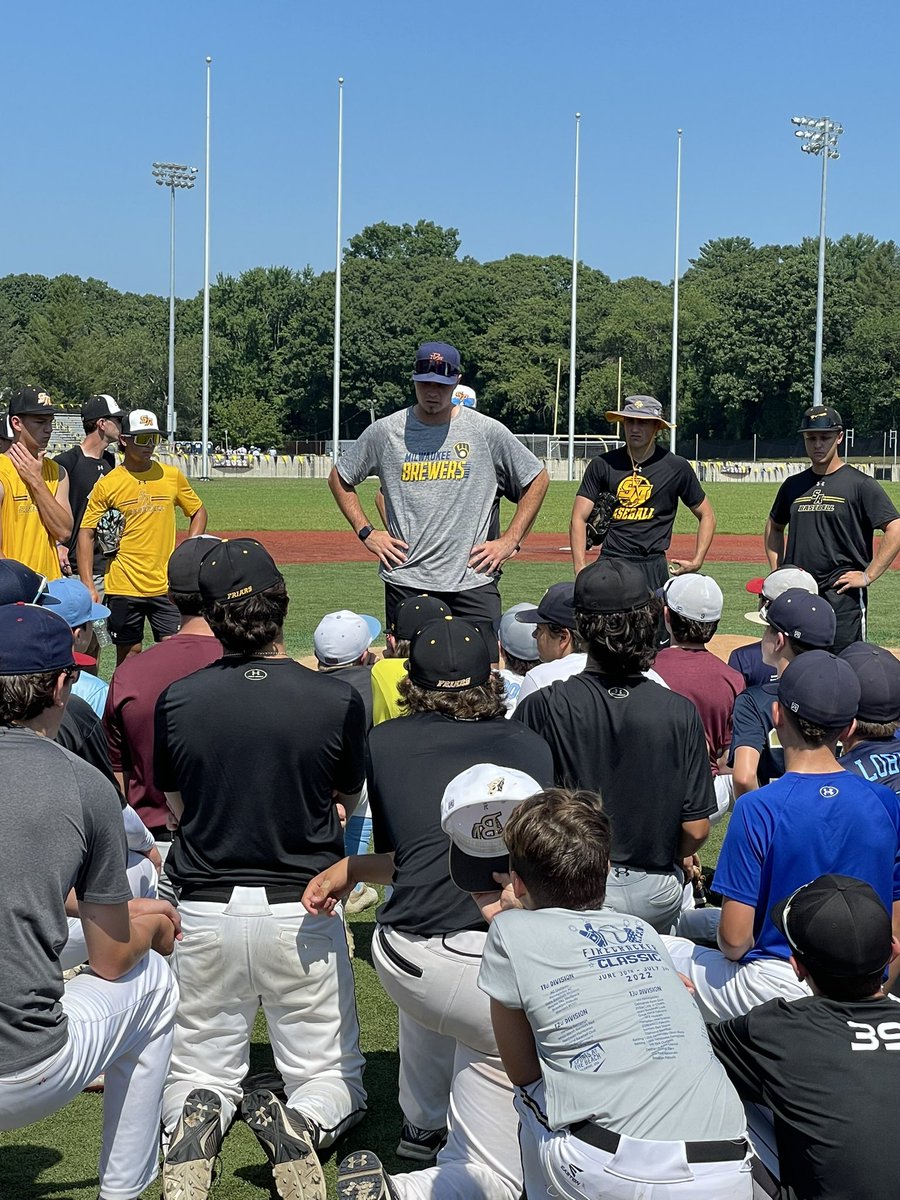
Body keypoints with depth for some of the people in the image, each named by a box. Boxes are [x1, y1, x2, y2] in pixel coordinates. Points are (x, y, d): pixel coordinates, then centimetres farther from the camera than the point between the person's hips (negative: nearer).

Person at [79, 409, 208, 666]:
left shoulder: (172, 476, 5)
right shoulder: (107, 484, -2)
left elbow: (199, 512, 17)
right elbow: (86, 534, -1)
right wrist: (88, 586, -9)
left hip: (167, 586, 1)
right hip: (123, 587, -1)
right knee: (128, 659, 7)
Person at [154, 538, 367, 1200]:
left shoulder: (177, 700, -8)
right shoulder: (338, 699, -11)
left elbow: (177, 805, 8)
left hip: (204, 911, 1)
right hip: (303, 908, -1)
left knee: (199, 1072, 21)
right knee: (332, 1076, 17)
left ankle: (197, 1118, -12)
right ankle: (303, 1121, -16)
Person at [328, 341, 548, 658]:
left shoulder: (487, 431, 1)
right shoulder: (385, 431, 3)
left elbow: (537, 479, 10)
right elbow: (339, 478, 16)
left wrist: (510, 541, 3)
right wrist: (365, 532, 5)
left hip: (473, 580, -1)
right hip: (405, 580, 1)